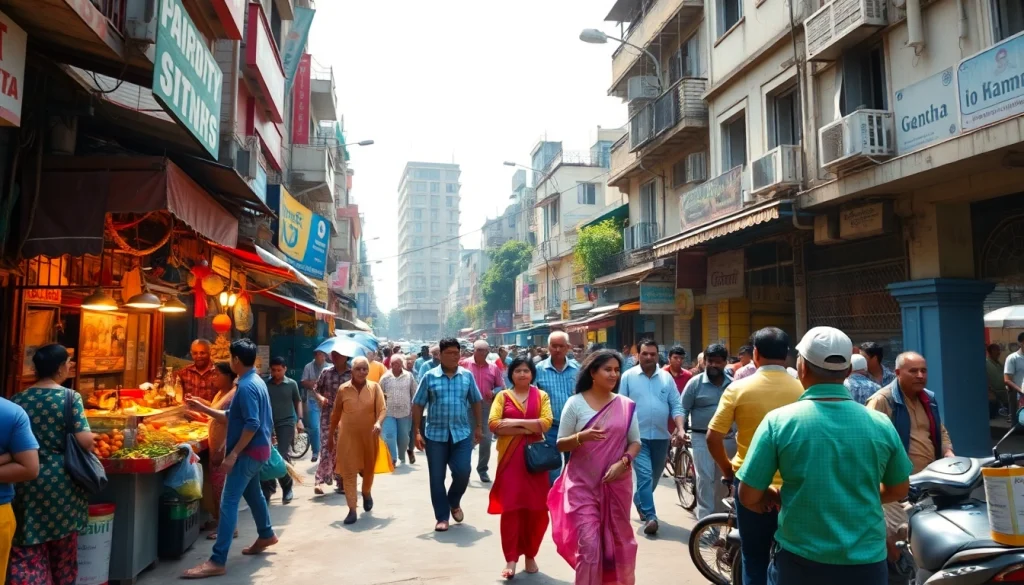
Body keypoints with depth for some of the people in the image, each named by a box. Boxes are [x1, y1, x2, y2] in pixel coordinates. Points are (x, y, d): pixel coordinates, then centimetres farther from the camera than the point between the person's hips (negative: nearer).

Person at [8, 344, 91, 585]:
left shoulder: (17, 399, 2)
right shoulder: (70, 397, -9)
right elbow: (86, 441, -15)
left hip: (25, 484, 2)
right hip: (62, 483, -2)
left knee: (26, 554, 7)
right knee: (62, 553, 15)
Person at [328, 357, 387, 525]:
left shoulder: (375, 387, -4)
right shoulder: (343, 389, -2)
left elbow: (383, 409, -8)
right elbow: (336, 413, 7)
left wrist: (379, 422, -28)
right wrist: (331, 434, 11)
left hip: (369, 436, 1)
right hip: (348, 436, 0)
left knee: (368, 468, 16)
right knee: (348, 472, -3)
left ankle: (367, 493, 46)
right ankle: (352, 509, 2)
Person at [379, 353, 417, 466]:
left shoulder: (409, 376, 0)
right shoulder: (385, 377, -1)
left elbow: (414, 393, 6)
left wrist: (413, 407, 3)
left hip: (405, 412, 1)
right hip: (389, 412, 0)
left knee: (404, 437, 10)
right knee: (390, 435, -8)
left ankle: (402, 457, 32)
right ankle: (393, 459, -1)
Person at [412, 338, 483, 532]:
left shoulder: (467, 376, 3)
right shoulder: (430, 377, -2)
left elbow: (476, 402, 12)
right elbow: (418, 405, 1)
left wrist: (478, 426, 10)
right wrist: (417, 432, -3)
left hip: (462, 433, 1)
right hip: (435, 434, -1)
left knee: (463, 472, -5)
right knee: (437, 478, 4)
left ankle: (454, 502, 27)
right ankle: (442, 517, 18)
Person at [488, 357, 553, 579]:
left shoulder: (541, 395, 6)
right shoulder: (502, 396, 5)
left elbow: (546, 423, -8)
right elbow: (493, 424, -7)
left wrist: (515, 422, -11)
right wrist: (526, 429, -10)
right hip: (510, 457, 0)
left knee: (535, 507, 4)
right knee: (510, 506, -2)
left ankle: (530, 555, 20)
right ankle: (511, 559, 5)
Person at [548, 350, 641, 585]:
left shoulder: (626, 405, 2)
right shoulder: (575, 403, -5)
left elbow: (635, 442, 7)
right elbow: (561, 444, -3)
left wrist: (623, 462, -13)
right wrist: (581, 437, -23)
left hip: (617, 482, 3)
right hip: (583, 484, -3)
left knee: (618, 540, 14)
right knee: (588, 544, -8)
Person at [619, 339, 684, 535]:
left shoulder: (666, 377, 5)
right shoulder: (628, 376, -3)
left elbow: (676, 406, 4)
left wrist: (680, 429, -9)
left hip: (661, 436, 4)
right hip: (638, 436, -4)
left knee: (654, 477, 17)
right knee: (644, 476, -12)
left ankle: (639, 501, 41)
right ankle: (650, 516, -8)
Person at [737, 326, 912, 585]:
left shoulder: (779, 421, -13)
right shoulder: (881, 423, -5)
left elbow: (749, 497, -10)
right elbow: (899, 490, 10)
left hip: (800, 561, -2)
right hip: (867, 562, 2)